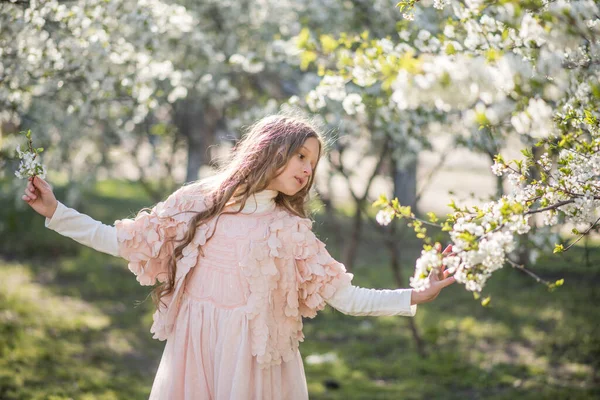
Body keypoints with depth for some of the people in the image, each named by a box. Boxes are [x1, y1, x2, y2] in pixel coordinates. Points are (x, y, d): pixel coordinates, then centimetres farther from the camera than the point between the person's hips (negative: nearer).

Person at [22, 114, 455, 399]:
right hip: (195, 354, 1)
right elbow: (122, 242, 9)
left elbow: (347, 298, 3)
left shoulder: (292, 231, 5)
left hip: (256, 359, -1)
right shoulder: (197, 204, 6)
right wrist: (55, 211, 5)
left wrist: (416, 296, -5)